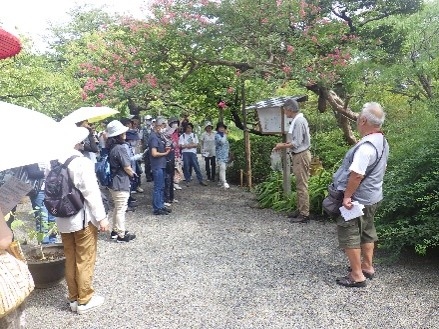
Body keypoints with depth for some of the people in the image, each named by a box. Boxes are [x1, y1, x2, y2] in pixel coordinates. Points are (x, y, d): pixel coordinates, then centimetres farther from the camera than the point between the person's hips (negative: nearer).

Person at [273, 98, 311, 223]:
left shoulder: (299, 121, -17)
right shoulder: (297, 120, 12)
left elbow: (297, 143, -19)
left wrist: (283, 146, -8)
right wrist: (285, 144, 10)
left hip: (301, 156, -10)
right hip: (298, 156, 10)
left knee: (302, 186, -7)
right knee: (299, 185, 14)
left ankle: (304, 214, -3)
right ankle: (300, 210, 22)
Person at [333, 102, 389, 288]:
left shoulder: (366, 147, -28)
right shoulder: (382, 142, 5)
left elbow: (356, 175, -29)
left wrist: (347, 196, -21)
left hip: (358, 199, -10)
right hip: (373, 197, 10)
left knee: (349, 235, 2)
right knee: (367, 232, 21)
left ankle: (357, 275, 8)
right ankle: (367, 266, 34)